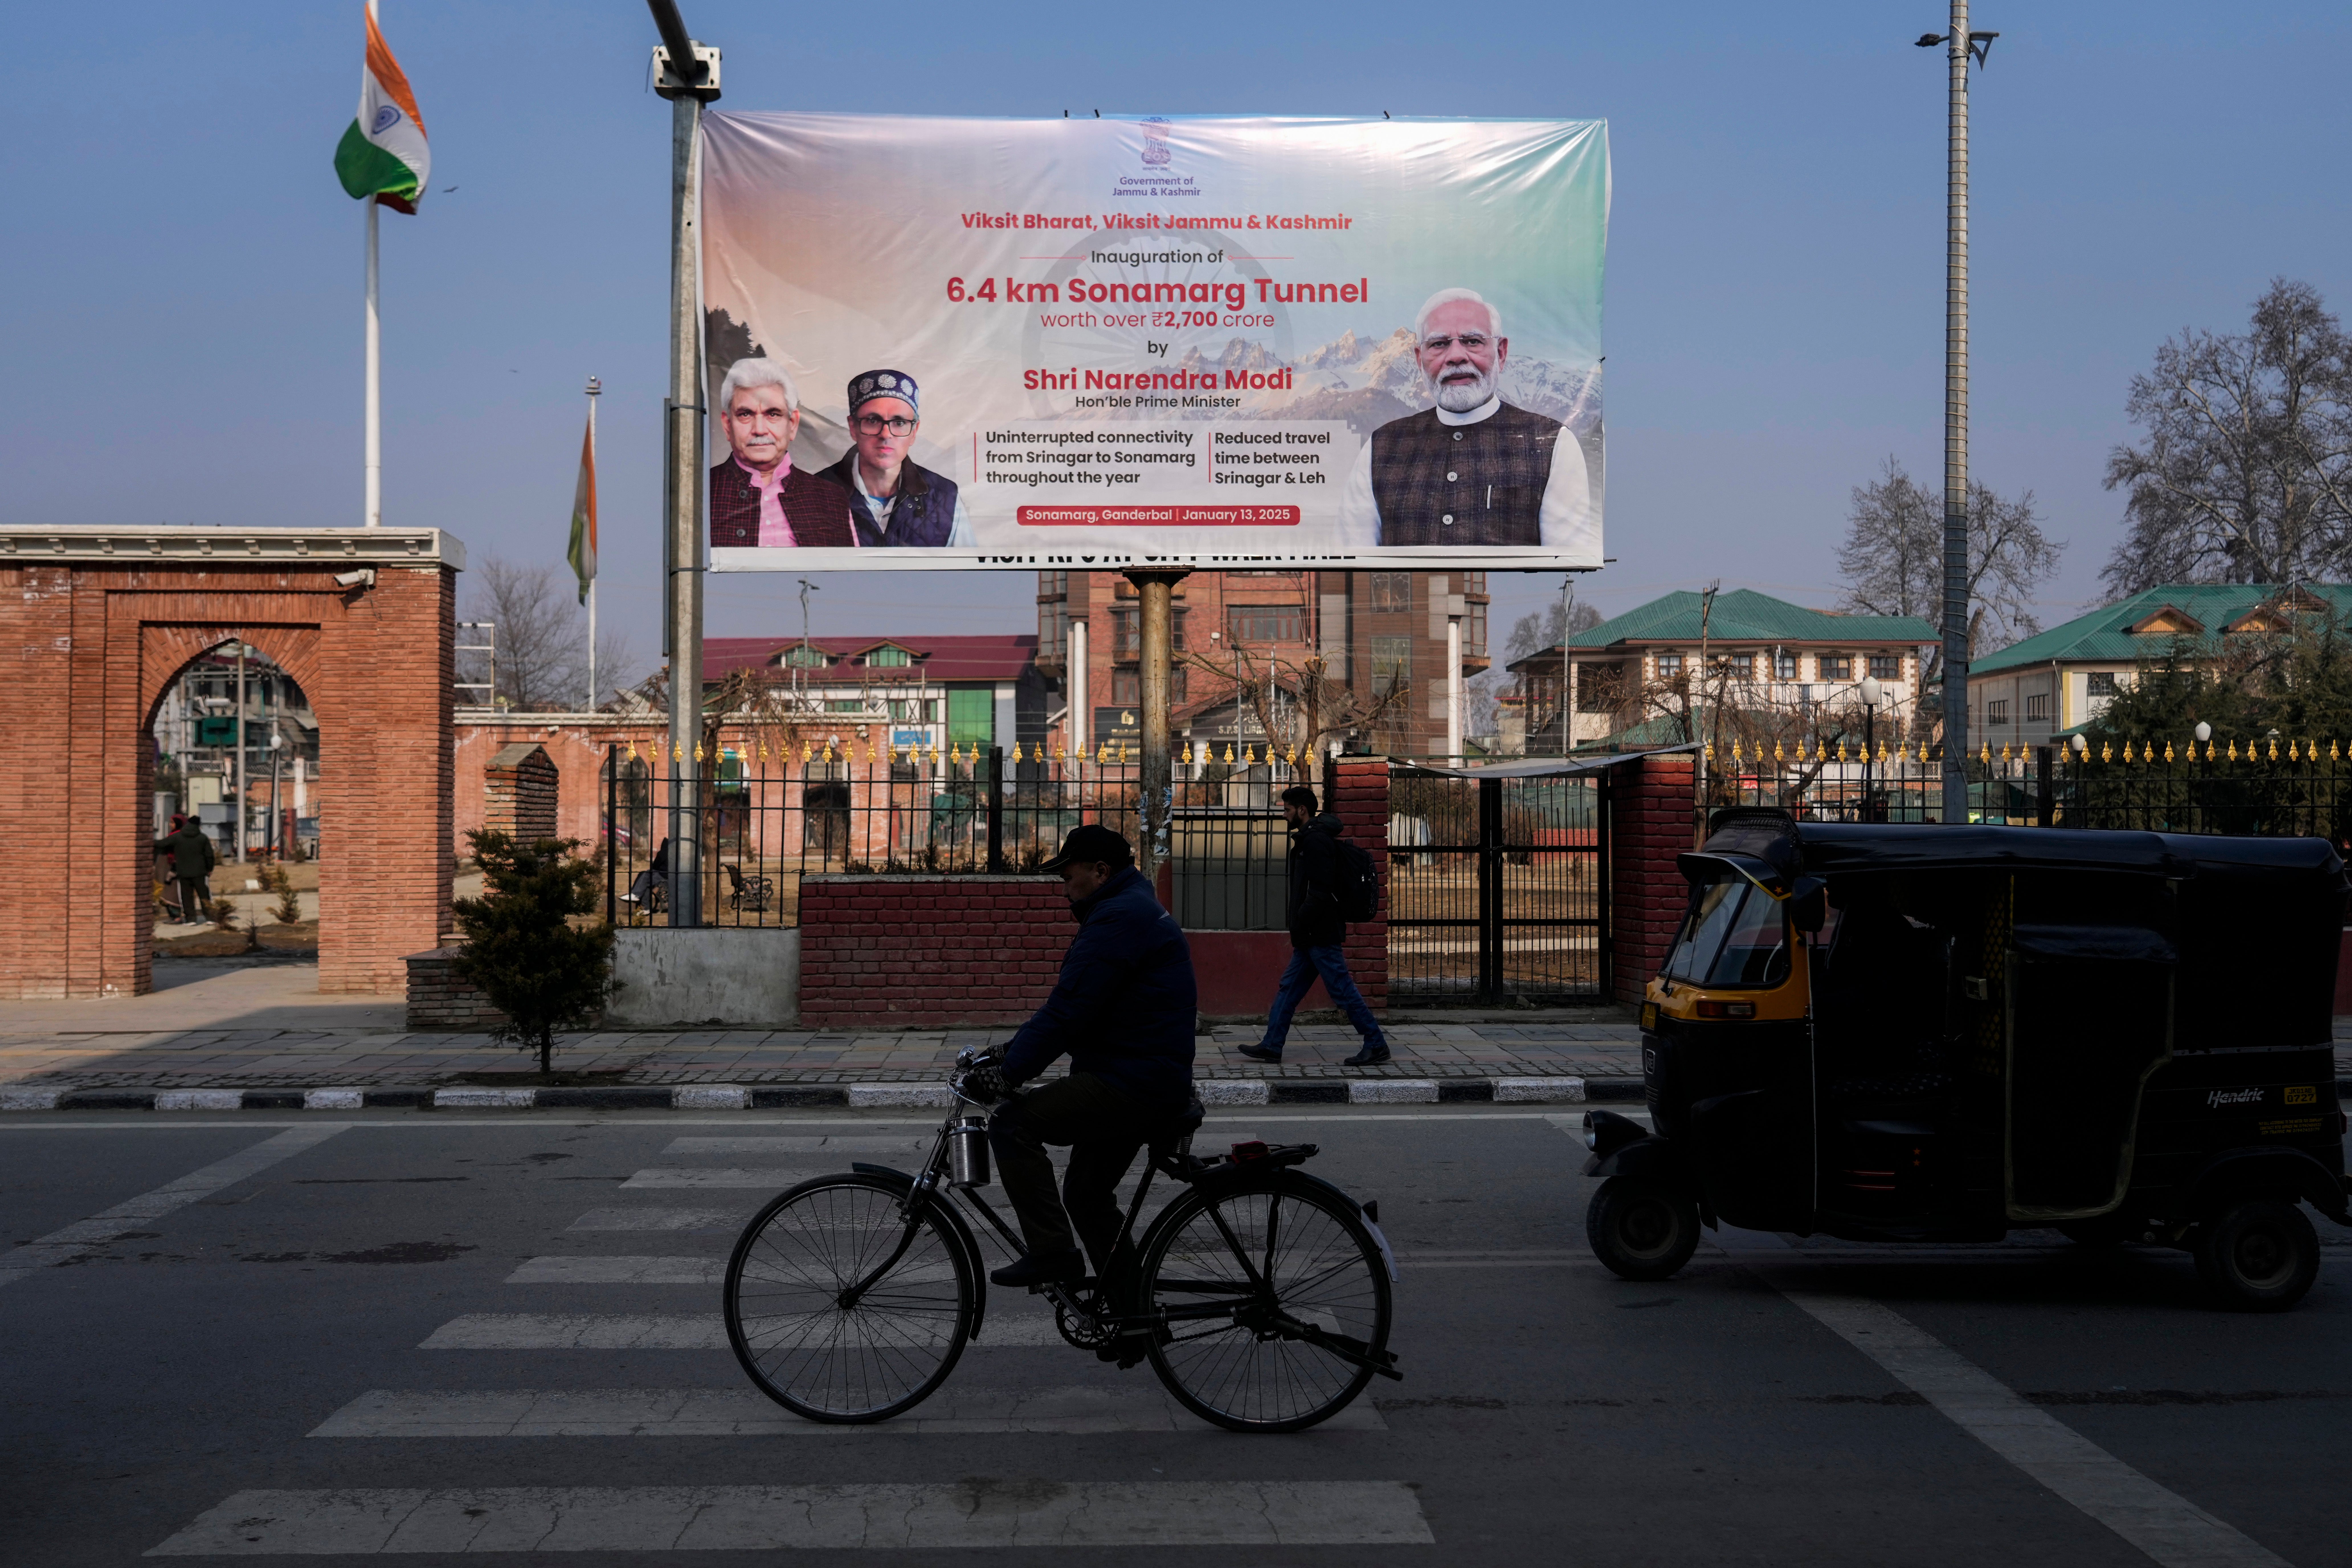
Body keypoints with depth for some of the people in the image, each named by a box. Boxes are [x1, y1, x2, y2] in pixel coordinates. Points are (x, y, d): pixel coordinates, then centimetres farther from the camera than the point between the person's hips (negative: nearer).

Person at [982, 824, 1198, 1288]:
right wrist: (1010, 1053, 14)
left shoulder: (1118, 919, -16)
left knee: (1012, 1125, -15)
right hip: (1149, 1079, 11)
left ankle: (1052, 1254, -14)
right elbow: (1071, 1005, 21)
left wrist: (1008, 1071, -18)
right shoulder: (1135, 909, 19)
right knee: (1087, 1193, 20)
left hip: (1133, 1083, -11)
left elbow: (1069, 1011, -23)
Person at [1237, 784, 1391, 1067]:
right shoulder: (1309, 839, 17)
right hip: (1312, 935, 11)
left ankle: (1376, 1046, 0)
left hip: (1321, 935, -11)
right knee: (1289, 989, 11)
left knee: (1343, 991, -6)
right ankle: (1272, 1046, 15)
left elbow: (1320, 892, -23)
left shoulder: (1317, 840, -16)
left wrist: (1300, 925, -18)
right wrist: (1299, 929, 16)